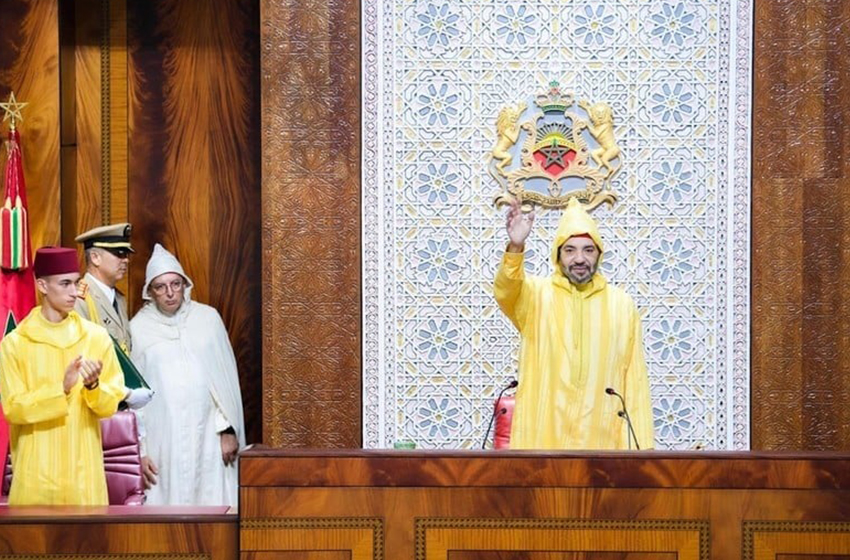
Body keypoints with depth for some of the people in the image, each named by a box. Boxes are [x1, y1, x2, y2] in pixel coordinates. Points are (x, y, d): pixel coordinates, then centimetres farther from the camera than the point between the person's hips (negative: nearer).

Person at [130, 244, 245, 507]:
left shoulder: (208, 318, 5)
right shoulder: (138, 327, 2)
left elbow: (226, 377, 6)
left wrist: (228, 429, 0)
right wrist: (139, 450, -1)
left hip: (207, 436, 1)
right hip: (162, 442, -1)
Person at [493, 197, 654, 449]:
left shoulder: (622, 305, 7)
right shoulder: (535, 294, 4)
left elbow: (635, 380, 6)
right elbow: (506, 290, -20)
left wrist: (641, 444, 1)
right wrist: (515, 247, -39)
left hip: (602, 440, 1)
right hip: (542, 438, -1)